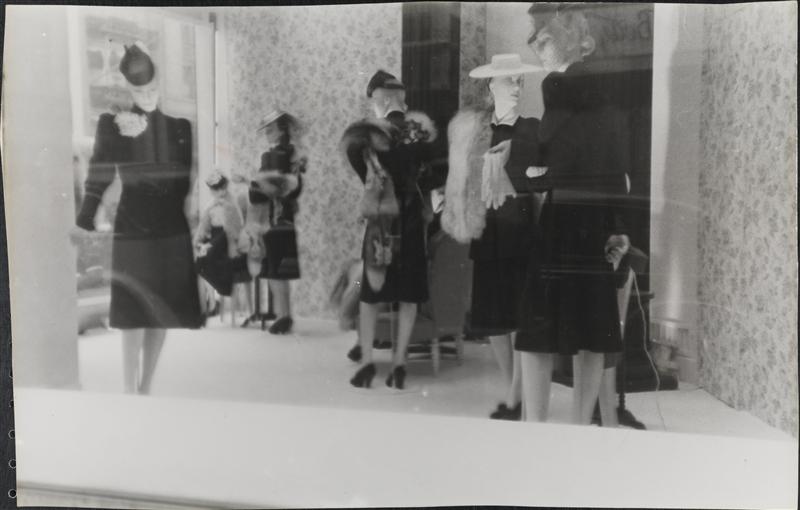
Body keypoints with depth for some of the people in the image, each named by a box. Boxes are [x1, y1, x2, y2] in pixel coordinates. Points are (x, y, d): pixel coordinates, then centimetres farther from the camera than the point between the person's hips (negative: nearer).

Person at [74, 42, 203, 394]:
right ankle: (130, 394, 5)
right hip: (132, 233, -3)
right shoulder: (113, 124, -1)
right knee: (134, 317, -3)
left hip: (173, 233, 3)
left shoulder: (180, 126, 7)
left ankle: (146, 390, 20)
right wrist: (84, 222, -11)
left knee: (162, 315, 7)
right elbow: (98, 178, -3)